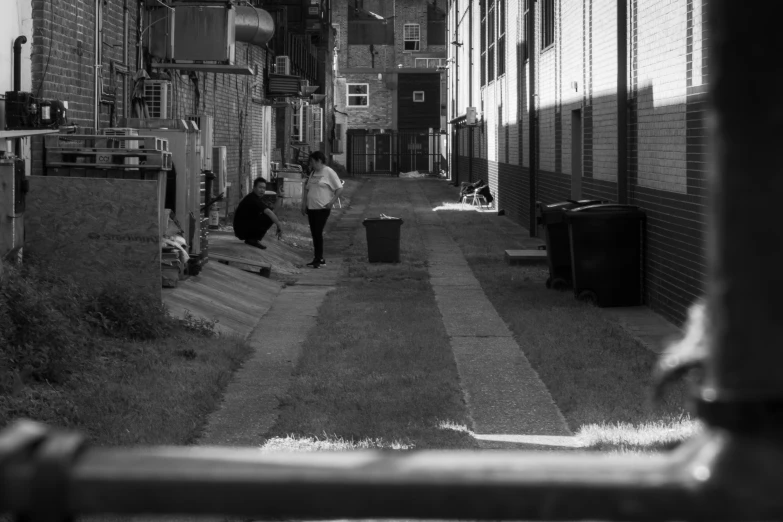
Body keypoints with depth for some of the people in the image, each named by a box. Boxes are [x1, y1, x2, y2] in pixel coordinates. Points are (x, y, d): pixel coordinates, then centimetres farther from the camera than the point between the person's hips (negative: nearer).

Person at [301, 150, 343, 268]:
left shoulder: (329, 173, -7)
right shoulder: (313, 173, 16)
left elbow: (339, 189, -9)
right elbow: (307, 190, 21)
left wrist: (331, 202, -14)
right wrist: (304, 205, 14)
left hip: (322, 208, -8)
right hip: (311, 208, 8)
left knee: (318, 233, -11)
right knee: (314, 233, 9)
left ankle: (318, 259, -6)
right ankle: (318, 258, 16)